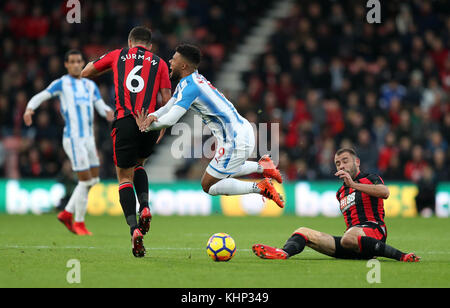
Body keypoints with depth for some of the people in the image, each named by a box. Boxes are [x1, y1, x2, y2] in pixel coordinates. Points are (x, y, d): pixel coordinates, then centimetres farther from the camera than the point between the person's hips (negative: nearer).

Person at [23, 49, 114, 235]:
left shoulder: (90, 85, 17)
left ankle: (67, 213, 20)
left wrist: (108, 112, -15)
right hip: (73, 138, -7)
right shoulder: (61, 83, 1)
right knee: (85, 180, -9)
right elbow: (40, 97, -5)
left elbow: (101, 106, 9)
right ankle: (79, 223, 4)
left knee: (93, 179, 9)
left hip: (89, 138, 7)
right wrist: (29, 109, -26)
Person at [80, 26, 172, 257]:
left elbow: (85, 73, 26)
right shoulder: (159, 63, 15)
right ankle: (144, 207, 4)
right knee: (138, 165, 28)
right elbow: (167, 99, 7)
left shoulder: (117, 55, 15)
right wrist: (162, 129, 18)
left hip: (125, 122, -2)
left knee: (125, 177, 5)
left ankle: (134, 229, -13)